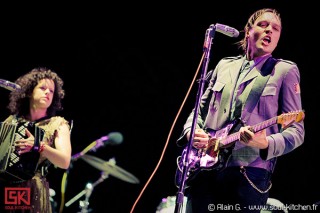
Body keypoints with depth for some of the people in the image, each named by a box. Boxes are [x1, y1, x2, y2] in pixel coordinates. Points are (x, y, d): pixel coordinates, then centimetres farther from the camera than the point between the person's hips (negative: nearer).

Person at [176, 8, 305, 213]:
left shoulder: (285, 71, 5)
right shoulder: (224, 65, 19)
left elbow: (296, 131, 0)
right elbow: (199, 110, 25)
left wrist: (267, 144, -21)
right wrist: (191, 132, 2)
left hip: (249, 172, -4)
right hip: (204, 167, 4)